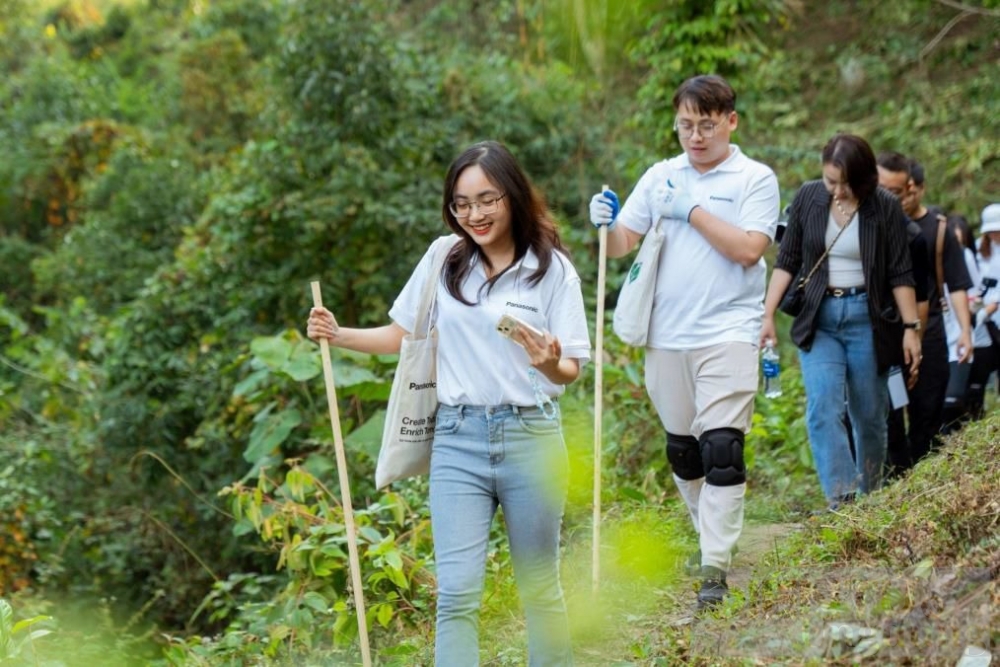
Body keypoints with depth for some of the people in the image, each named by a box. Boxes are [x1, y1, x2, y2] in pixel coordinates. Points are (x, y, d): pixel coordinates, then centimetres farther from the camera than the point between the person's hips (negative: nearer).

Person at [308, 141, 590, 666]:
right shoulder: (443, 263, 4)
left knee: (539, 586, 11)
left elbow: (571, 371, -5)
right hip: (458, 440, 1)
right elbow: (403, 336, 14)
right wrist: (339, 336, -1)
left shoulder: (551, 268, -3)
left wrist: (550, 364, -27)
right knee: (456, 592, -6)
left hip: (530, 438, -1)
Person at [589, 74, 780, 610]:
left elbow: (749, 249, -13)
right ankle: (711, 534, 32)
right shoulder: (660, 177, 10)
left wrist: (692, 212, -12)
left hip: (727, 333, -5)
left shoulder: (754, 179, -1)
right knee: (681, 449, 13)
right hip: (666, 335, 5)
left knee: (721, 449, -12)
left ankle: (716, 566, -11)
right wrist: (605, 224, -15)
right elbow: (622, 245, 7)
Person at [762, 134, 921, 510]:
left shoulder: (885, 209, -5)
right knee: (822, 410, -16)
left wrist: (910, 328, -4)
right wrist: (768, 314, 0)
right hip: (818, 320, 1)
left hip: (866, 319, -1)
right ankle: (841, 501, -22)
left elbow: (900, 275, -1)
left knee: (870, 415, 6)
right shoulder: (808, 199, 0)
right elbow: (786, 261, 6)